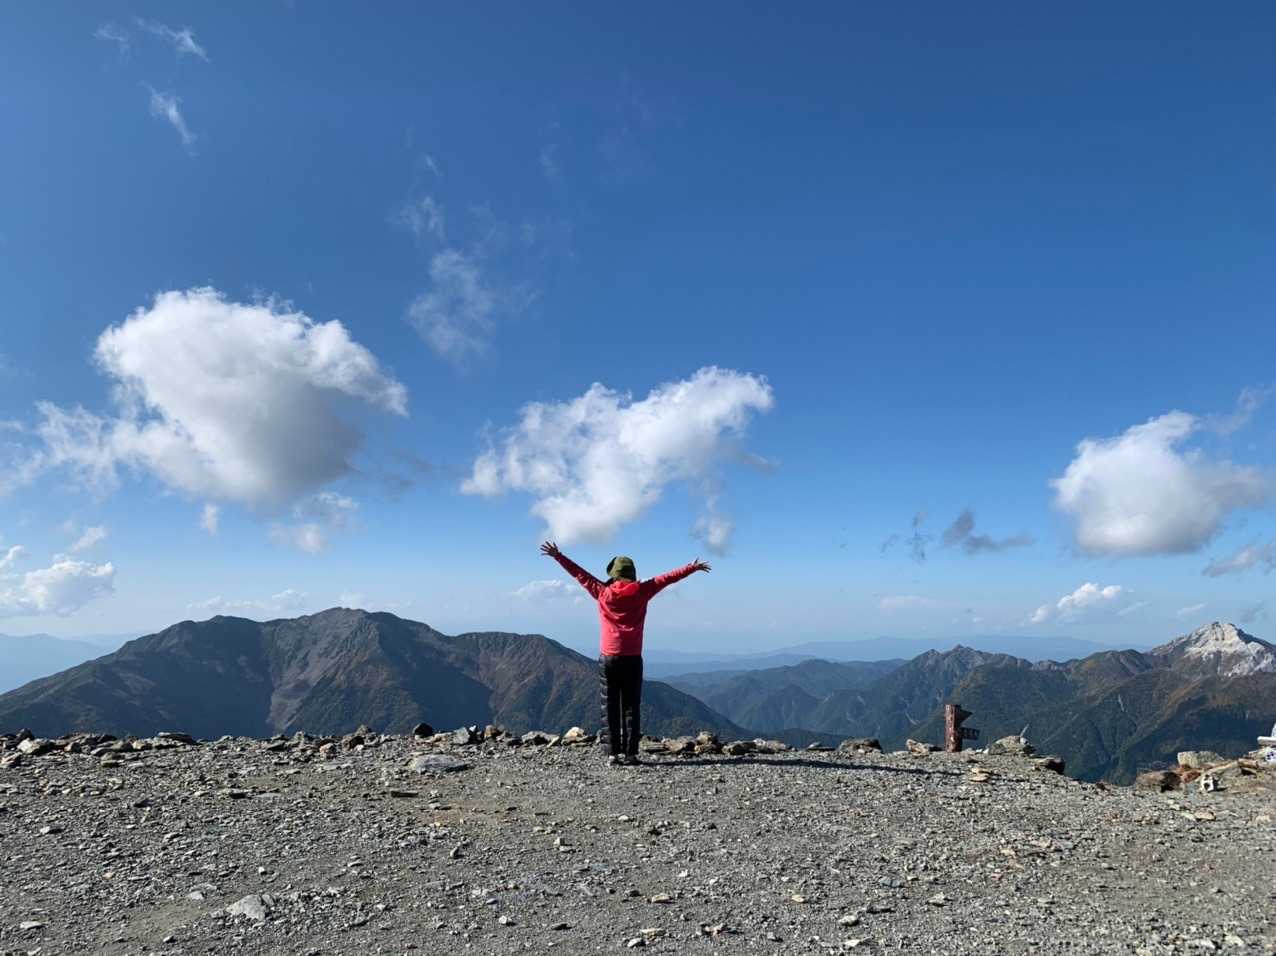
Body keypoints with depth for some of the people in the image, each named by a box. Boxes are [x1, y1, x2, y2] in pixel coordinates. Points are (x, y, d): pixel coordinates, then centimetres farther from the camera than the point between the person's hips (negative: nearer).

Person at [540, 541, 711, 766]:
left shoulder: (603, 592, 0)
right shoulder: (641, 591, 0)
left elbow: (580, 574, 8)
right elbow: (666, 578, 9)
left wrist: (557, 556, 17)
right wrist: (693, 567, 19)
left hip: (608, 658, 0)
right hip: (633, 659, 0)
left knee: (610, 708, 5)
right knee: (631, 708, 4)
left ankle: (613, 753, 1)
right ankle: (630, 753, 0)